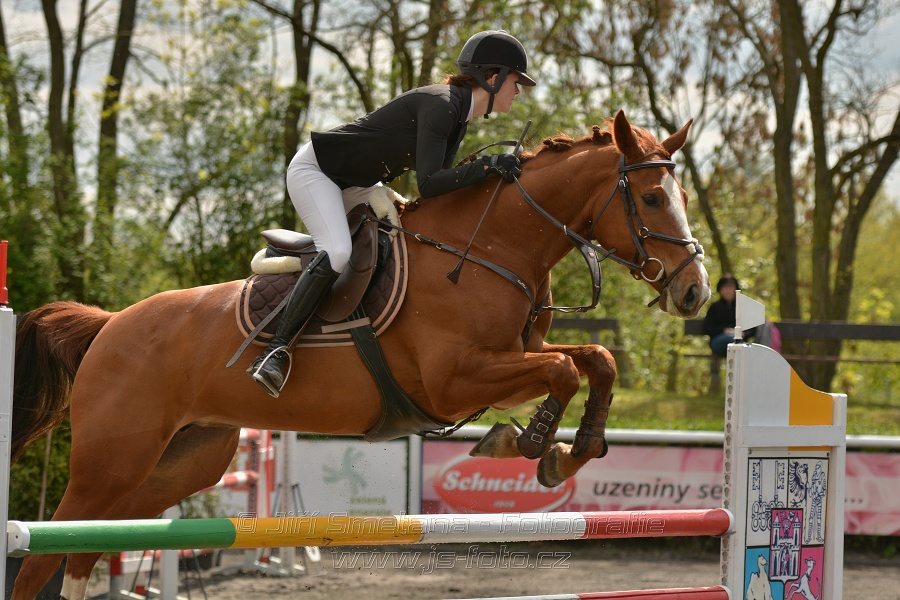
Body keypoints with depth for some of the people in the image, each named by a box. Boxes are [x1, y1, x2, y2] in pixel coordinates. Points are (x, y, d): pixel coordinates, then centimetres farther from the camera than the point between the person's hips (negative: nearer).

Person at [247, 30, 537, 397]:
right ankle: (275, 352, -28)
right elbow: (427, 186, -32)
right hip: (314, 170, -11)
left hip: (356, 186, 11)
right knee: (337, 253, -30)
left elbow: (441, 181, 10)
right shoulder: (439, 106, -25)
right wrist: (485, 167, -35)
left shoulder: (460, 117, 4)